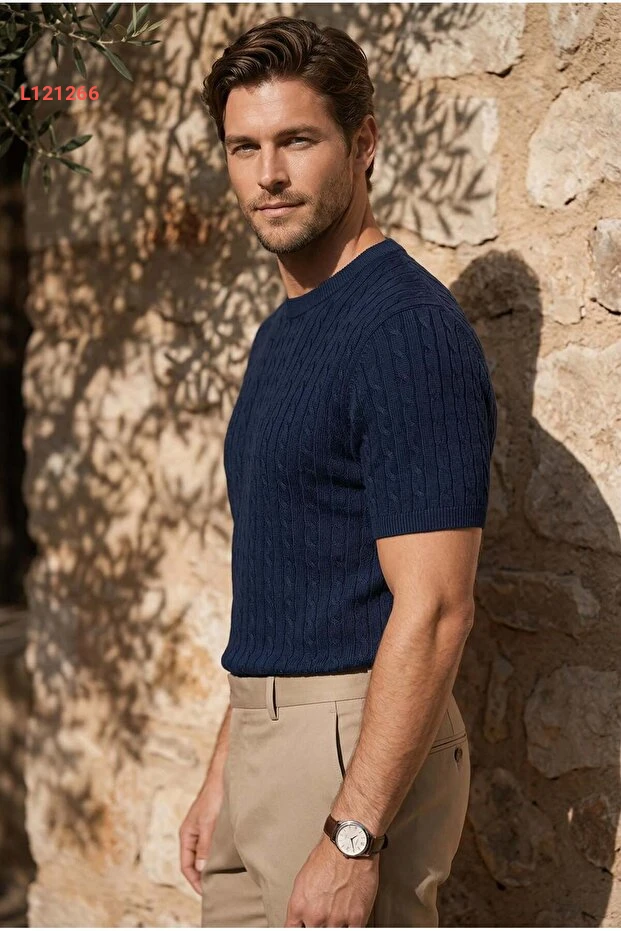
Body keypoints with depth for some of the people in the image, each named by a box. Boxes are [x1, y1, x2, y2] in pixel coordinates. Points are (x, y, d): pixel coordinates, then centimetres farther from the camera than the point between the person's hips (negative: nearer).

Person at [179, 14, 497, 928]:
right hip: (270, 740, 9)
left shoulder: (409, 328, -17)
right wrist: (225, 773, 16)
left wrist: (353, 836, -23)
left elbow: (434, 610, -22)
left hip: (363, 750, -9)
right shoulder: (283, 332, 12)